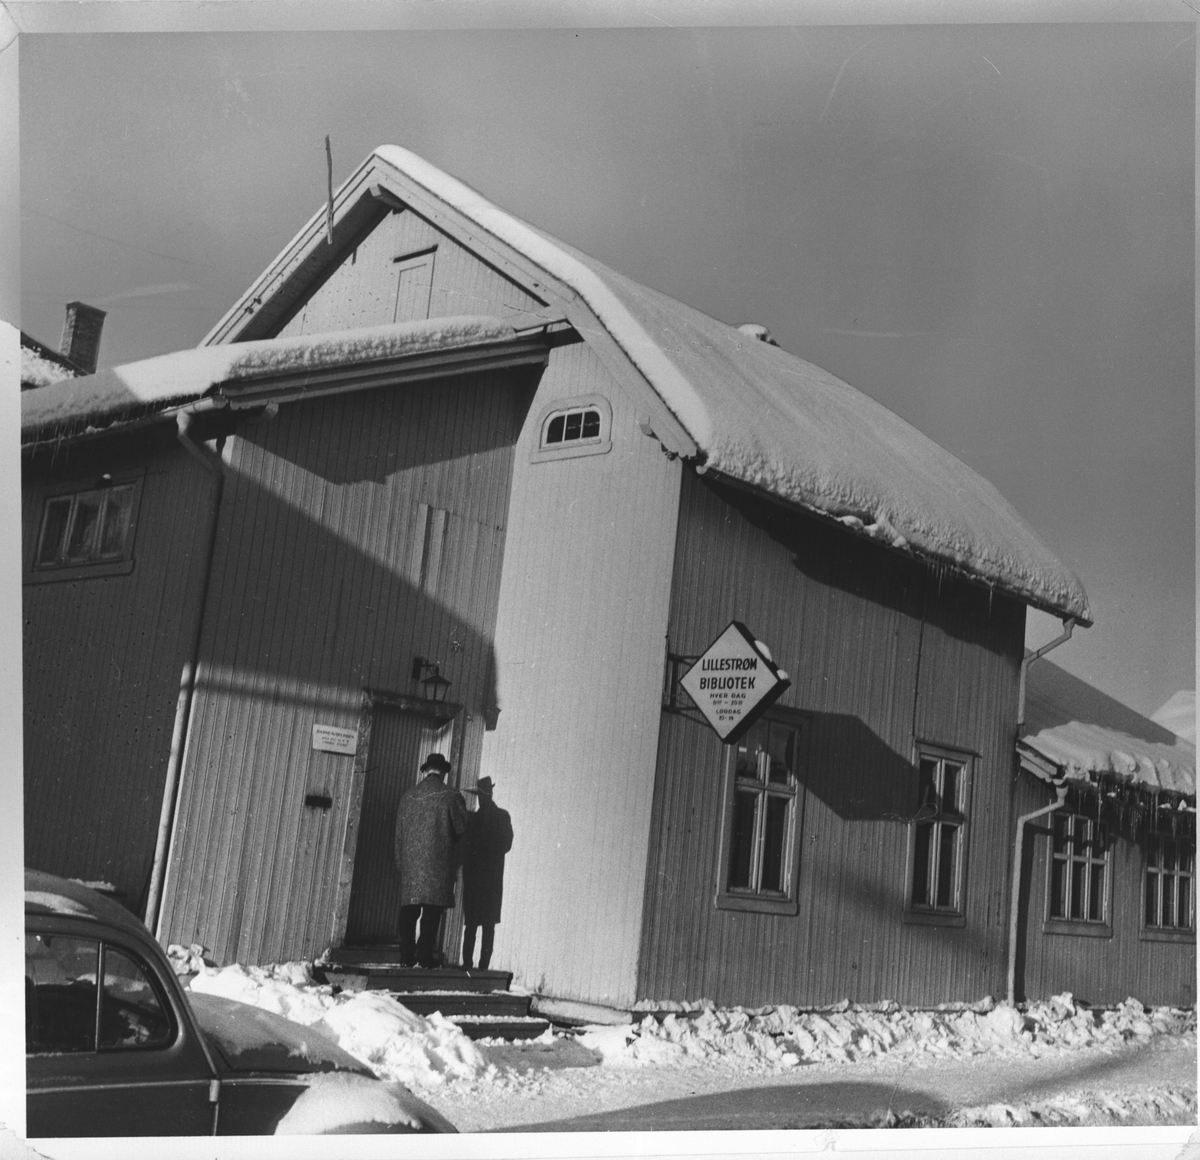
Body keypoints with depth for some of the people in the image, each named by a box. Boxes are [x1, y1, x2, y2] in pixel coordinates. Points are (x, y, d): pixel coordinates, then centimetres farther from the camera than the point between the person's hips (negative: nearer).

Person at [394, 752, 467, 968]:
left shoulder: (408, 796, 6)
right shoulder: (451, 797, -6)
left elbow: (399, 832, 10)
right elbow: (460, 828, 0)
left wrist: (400, 862, 16)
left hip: (409, 862, 4)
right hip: (438, 863, -3)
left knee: (409, 911, 8)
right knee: (432, 911, 0)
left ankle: (407, 956, 10)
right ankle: (425, 955, -1)